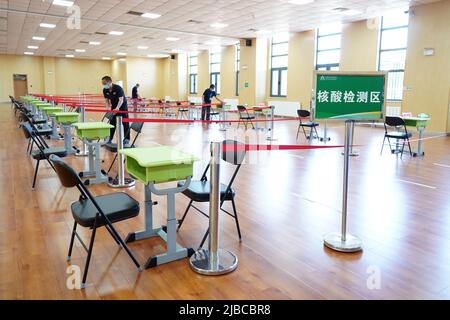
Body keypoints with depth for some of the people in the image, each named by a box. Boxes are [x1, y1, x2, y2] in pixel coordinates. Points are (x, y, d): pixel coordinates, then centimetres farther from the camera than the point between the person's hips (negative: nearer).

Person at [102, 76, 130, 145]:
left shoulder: (118, 88, -25)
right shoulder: (105, 90, -7)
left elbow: (121, 100, -32)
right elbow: (107, 100, 2)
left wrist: (117, 108, -46)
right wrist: (108, 108, -15)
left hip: (122, 106, -5)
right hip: (114, 107, 6)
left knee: (125, 123, -2)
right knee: (112, 123, 5)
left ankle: (127, 139, 4)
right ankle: (110, 139, 11)